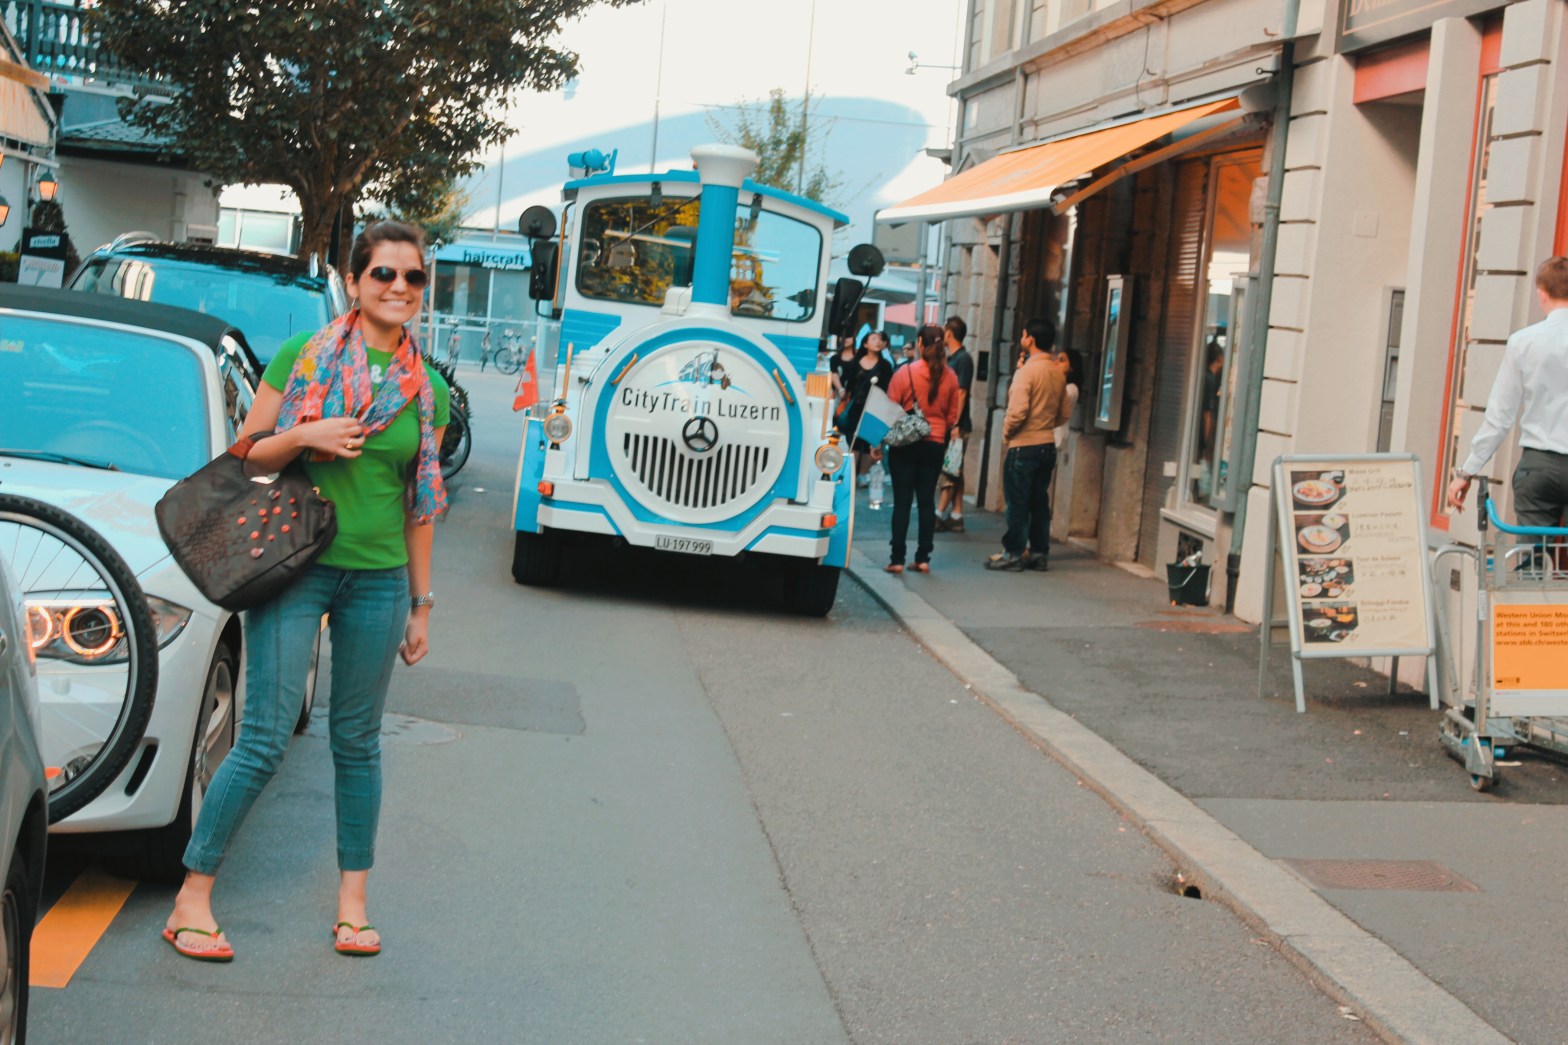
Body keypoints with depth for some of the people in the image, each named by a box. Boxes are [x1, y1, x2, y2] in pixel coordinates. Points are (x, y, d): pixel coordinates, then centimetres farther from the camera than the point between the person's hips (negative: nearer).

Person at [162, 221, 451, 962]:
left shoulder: (426, 391, 8)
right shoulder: (303, 356, -1)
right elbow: (245, 457, 3)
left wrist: (420, 603, 14)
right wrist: (303, 437, -17)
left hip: (378, 579, 3)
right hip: (296, 566, -3)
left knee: (357, 742, 10)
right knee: (265, 740, -7)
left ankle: (352, 903, 20)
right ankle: (191, 901, 3)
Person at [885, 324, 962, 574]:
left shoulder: (906, 372, -12)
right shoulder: (950, 377, -2)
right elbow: (953, 416, 6)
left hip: (905, 444, -3)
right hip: (935, 445, 3)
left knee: (902, 501, 1)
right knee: (927, 501, 9)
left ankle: (897, 559, 0)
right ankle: (923, 558, 10)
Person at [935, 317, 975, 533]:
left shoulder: (963, 359, -11)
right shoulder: (950, 359, 15)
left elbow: (961, 393, -16)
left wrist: (955, 424, -20)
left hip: (956, 424, -9)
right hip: (945, 423, 9)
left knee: (949, 471, -8)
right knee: (954, 472, 8)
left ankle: (940, 515, -9)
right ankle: (956, 517, 10)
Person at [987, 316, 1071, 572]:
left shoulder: (1027, 371, -16)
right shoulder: (1058, 372, 7)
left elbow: (1017, 411, -22)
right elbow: (1063, 414, 13)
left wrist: (1006, 433, -7)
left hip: (1024, 446, -7)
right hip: (1048, 444, 7)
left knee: (1017, 501, 1)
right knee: (1039, 501, 13)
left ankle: (1014, 553, 5)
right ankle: (1039, 553, 16)